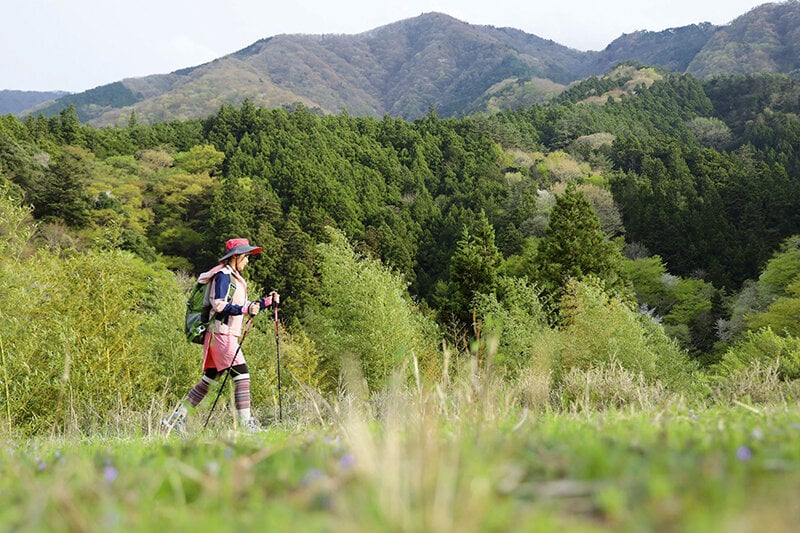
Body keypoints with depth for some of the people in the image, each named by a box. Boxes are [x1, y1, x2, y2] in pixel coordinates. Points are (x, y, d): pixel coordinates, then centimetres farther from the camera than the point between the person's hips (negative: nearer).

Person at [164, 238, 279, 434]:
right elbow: (219, 305, -19)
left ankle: (176, 419, 16)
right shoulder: (223, 275, -9)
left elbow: (243, 307, 23)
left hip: (228, 335, 10)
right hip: (222, 334, -10)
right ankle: (246, 424, -14)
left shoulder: (234, 278, 22)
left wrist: (267, 301, 16)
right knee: (242, 376, -13)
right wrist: (245, 309, -26)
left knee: (208, 381, 11)